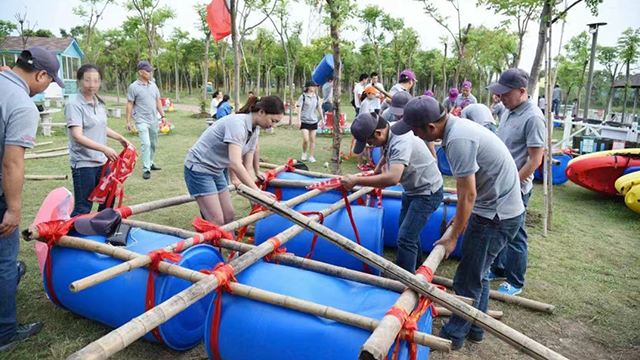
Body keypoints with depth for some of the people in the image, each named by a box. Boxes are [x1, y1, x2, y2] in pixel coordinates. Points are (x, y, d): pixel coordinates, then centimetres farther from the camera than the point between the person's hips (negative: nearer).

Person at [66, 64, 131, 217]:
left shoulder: (99, 103, 7)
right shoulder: (74, 105, -15)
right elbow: (77, 137, -24)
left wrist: (120, 137, 15)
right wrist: (104, 149, -33)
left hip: (102, 162, 8)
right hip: (83, 164, -8)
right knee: (83, 209, -4)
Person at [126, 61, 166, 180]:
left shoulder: (153, 85, 9)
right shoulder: (134, 87, -6)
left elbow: (158, 101, 14)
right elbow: (129, 104, -4)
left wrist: (163, 115, 7)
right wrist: (128, 121, -6)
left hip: (154, 121, 6)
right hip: (142, 121, -6)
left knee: (153, 144, 13)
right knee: (146, 144, -14)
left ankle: (150, 163, 29)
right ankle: (146, 169, -9)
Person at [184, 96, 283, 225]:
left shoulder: (255, 131, 1)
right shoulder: (237, 123, -26)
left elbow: (247, 167, 1)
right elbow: (235, 164, -37)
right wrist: (257, 192, -36)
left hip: (216, 171, 9)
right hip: (199, 168, -9)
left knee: (229, 217, 9)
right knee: (217, 222, -10)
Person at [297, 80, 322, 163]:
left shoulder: (316, 97, 7)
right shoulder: (303, 97, -6)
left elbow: (319, 109, 13)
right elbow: (299, 109, -7)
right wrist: (299, 120, -13)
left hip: (313, 121, 4)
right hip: (304, 121, -4)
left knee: (312, 140, 5)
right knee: (306, 140, -10)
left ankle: (311, 157, 12)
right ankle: (304, 153, 15)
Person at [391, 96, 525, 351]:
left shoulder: (458, 139, -26)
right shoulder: (457, 125, 5)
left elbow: (468, 195, -23)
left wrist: (453, 237, -12)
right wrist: (462, 217, 21)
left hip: (496, 215, -10)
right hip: (497, 208, 10)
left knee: (468, 280, 2)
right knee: (478, 273, 20)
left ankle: (453, 336, 18)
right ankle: (475, 328, 35)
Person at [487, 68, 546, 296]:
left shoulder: (533, 118, -18)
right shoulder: (509, 112, 7)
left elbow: (535, 160, -19)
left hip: (515, 189, -8)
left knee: (514, 235, 4)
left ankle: (515, 283, 20)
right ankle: (498, 270, 36)